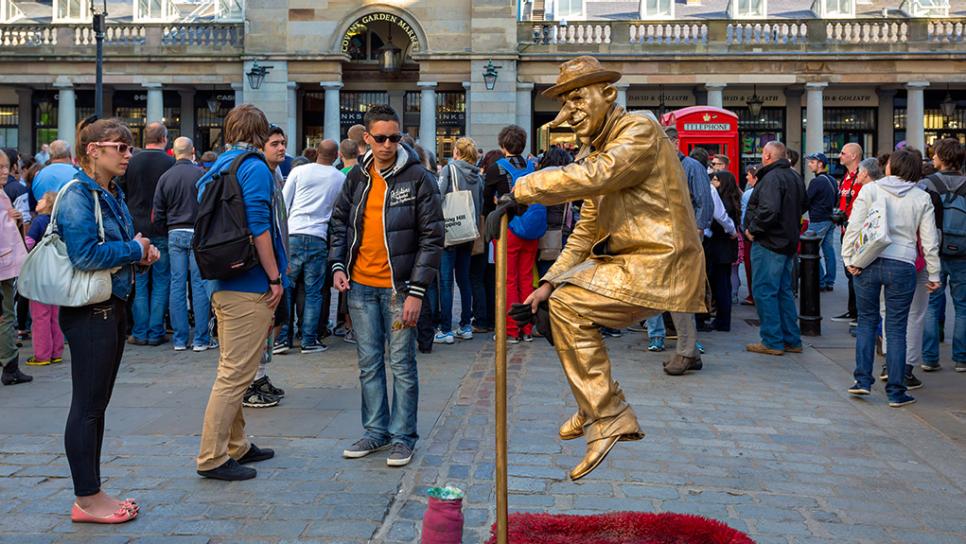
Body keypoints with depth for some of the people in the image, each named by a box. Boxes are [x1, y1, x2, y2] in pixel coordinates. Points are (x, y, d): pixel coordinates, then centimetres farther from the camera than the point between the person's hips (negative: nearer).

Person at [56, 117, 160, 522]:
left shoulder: (112, 194, 14)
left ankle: (92, 493, 23)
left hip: (113, 307, 9)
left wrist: (144, 252, 3)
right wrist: (135, 250, -14)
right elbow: (85, 254, -25)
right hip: (89, 312, -9)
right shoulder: (78, 197, -15)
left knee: (97, 404, 14)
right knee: (87, 406, -2)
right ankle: (87, 500, 8)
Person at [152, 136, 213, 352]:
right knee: (200, 284, -1)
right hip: (197, 233, -3)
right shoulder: (200, 174, -7)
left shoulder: (165, 177, 5)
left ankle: (180, 339, 9)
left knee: (177, 284, 6)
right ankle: (201, 339, 0)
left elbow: (158, 214, 7)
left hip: (175, 235, 4)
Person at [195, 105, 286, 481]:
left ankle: (236, 446, 28)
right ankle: (213, 458, 0)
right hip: (251, 287, -9)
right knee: (236, 374, -4)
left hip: (223, 285, 9)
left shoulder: (215, 170, 13)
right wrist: (276, 277, -11)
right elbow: (258, 227, -18)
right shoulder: (255, 168, -11)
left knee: (233, 370, 18)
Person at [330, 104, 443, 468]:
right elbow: (339, 223, 18)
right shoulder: (357, 177, 7)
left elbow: (432, 237, -10)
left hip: (398, 287, -5)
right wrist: (337, 266, 2)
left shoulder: (418, 178, -8)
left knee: (401, 364, 3)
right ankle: (375, 431, 25)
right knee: (369, 364, 12)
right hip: (360, 285, 5)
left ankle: (402, 436, 15)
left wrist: (417, 291, -15)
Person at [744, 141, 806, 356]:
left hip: (768, 243, -10)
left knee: (765, 292, -3)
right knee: (784, 291, 15)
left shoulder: (771, 178, -18)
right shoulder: (794, 177, 14)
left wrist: (753, 229, -17)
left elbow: (768, 210, -30)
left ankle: (772, 341, -1)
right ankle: (792, 340, 19)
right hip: (788, 242, 10)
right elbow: (804, 204, 28)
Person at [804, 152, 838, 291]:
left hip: (818, 221, -9)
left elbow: (805, 201, -13)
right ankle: (829, 282, 14)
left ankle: (820, 283, -3)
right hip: (830, 220, 9)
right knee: (829, 250, 11)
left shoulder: (816, 181, -15)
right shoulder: (832, 180, 12)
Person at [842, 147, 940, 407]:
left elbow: (854, 227, -5)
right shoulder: (922, 198, 4)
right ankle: (896, 391, 8)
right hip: (902, 266, 0)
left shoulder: (869, 190, 1)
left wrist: (849, 258, 0)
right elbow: (930, 241, 4)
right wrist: (934, 274, 11)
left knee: (866, 320, 15)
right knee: (896, 329, 5)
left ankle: (863, 379, 12)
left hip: (868, 264, 0)